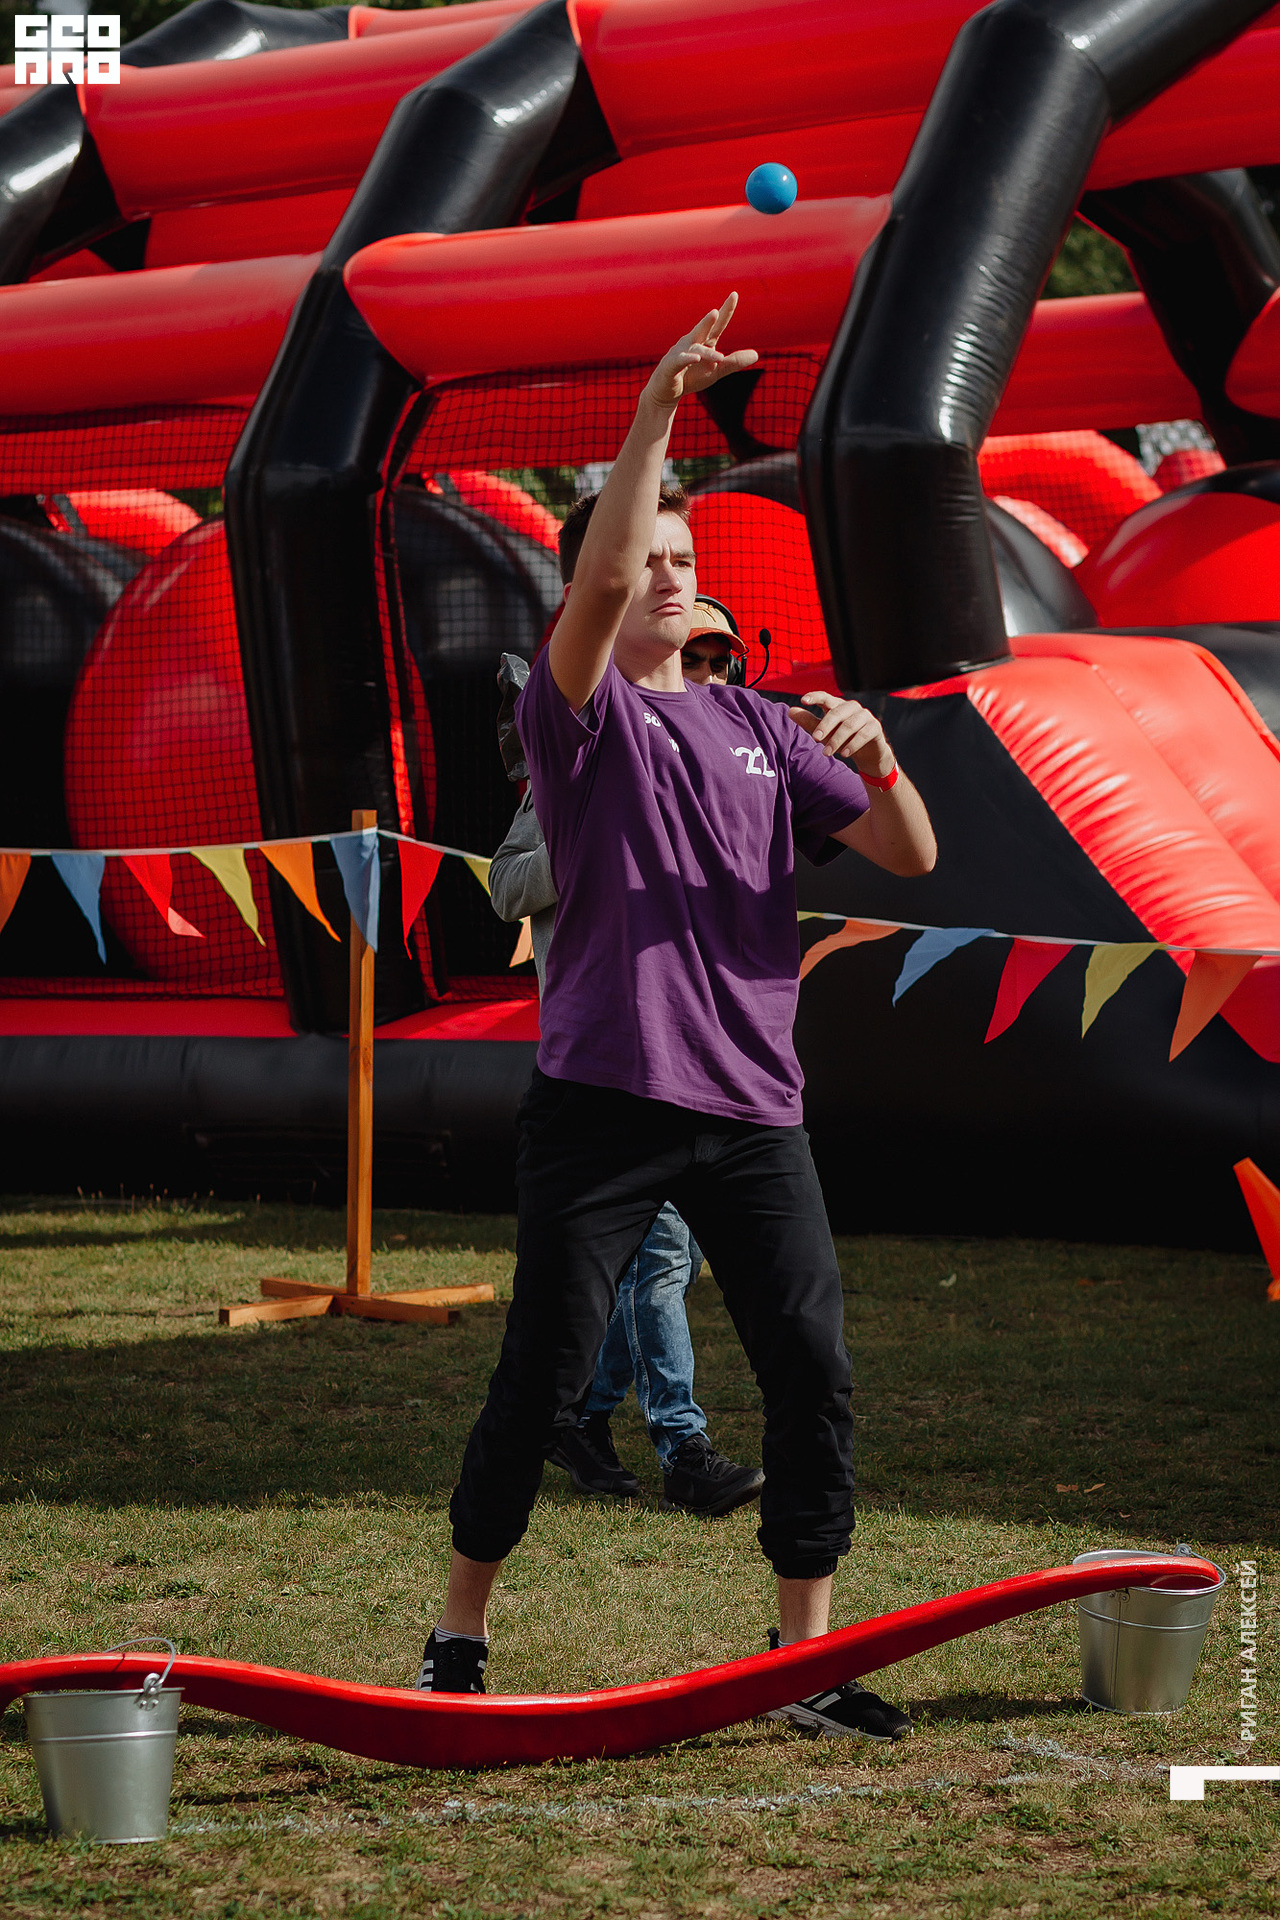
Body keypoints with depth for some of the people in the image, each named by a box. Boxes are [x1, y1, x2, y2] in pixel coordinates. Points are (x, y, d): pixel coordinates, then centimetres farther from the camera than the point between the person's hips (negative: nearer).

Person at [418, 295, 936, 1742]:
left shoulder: (761, 728, 17)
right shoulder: (577, 711, 3)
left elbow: (910, 859, 11)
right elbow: (599, 583, -18)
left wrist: (876, 759, -9)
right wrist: (656, 412, -26)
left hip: (751, 1105, 4)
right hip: (601, 1098, -4)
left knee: (814, 1376, -2)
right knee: (541, 1380, -2)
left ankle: (806, 1658, 8)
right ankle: (458, 1643, 12)